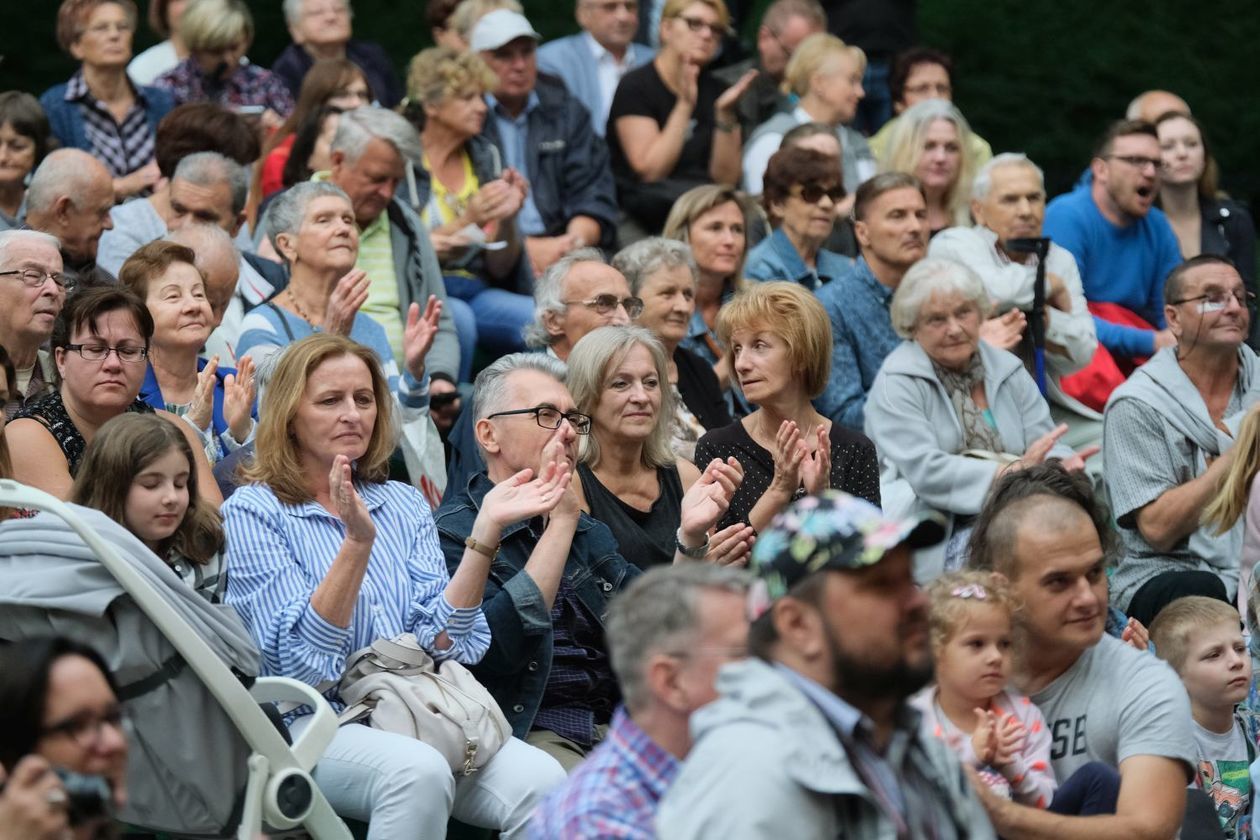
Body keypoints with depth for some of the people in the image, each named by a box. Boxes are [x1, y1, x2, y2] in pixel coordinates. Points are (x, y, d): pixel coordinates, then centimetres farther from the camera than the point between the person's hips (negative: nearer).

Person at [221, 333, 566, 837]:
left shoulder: (404, 505, 17)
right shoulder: (253, 511, 3)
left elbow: (442, 640, 4)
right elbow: (302, 658, -10)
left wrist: (486, 531, -5)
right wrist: (357, 541, -20)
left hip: (415, 715, 5)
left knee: (540, 778, -25)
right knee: (418, 772, -37)